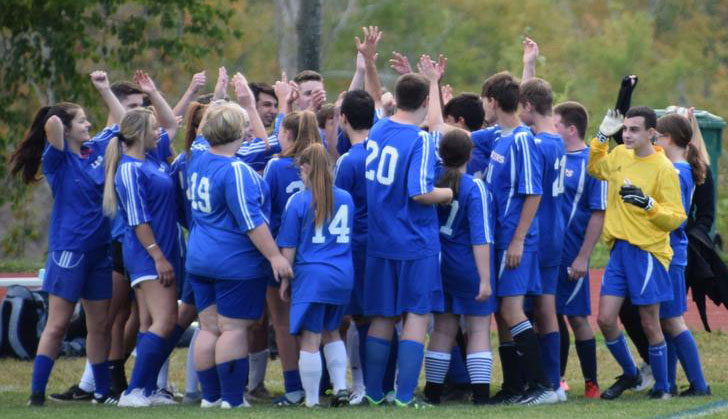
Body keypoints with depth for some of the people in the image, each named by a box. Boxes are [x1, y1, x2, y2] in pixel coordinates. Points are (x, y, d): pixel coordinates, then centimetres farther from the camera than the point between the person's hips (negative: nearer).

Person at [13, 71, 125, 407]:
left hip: (99, 249, 6)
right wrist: (57, 122, -7)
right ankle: (37, 393, -1)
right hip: (68, 249, -6)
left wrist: (104, 90, 15)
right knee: (57, 324, -5)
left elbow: (122, 124, 22)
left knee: (99, 325, 10)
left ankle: (102, 391, 18)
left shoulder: (96, 149, 6)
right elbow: (51, 124, -29)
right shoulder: (57, 158, -11)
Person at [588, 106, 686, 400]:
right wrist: (602, 135, 15)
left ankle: (661, 387, 16)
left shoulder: (663, 169, -11)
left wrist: (648, 204, -28)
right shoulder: (619, 156, 7)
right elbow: (595, 169, 30)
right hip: (620, 250, 6)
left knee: (650, 325, 1)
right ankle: (630, 374, 23)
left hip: (648, 252, -6)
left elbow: (676, 218, -12)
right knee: (605, 319, 1)